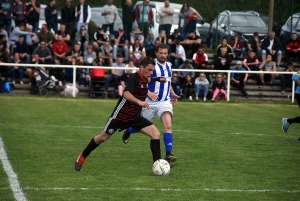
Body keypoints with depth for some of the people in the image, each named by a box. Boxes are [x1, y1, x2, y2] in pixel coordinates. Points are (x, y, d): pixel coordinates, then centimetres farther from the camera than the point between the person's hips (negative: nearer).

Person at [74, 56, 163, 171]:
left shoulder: (145, 80, 2)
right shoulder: (134, 78, -22)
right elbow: (126, 94, -42)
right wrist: (139, 102, -55)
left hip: (135, 117, 7)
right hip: (121, 115, -7)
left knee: (156, 134, -11)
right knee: (103, 137, 9)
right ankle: (82, 157, 31)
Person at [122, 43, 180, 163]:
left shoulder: (169, 66, 9)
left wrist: (172, 94, 19)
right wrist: (148, 93, -31)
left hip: (165, 102, 4)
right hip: (150, 103, -4)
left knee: (168, 126, -18)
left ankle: (168, 154, -19)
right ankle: (128, 131, 48)